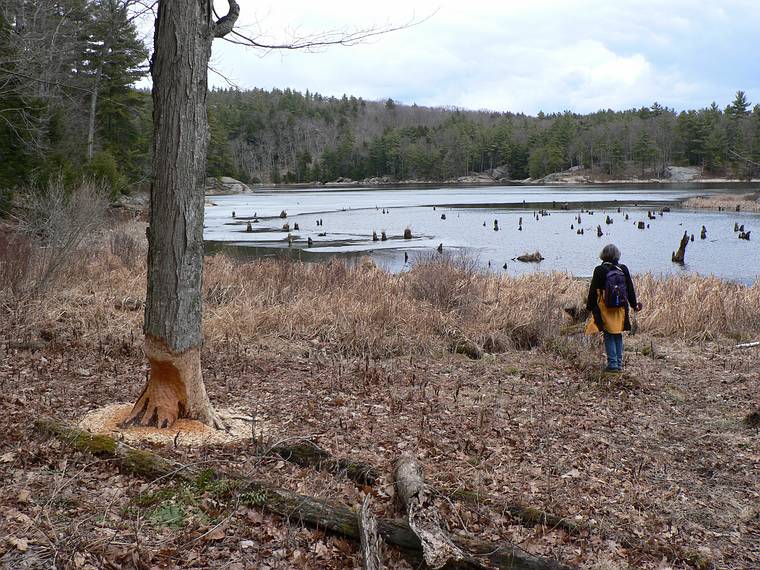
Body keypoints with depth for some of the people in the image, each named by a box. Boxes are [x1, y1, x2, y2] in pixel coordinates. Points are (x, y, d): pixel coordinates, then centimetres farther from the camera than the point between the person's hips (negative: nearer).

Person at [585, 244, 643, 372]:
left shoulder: (599, 270, -9)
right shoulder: (623, 269, 2)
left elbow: (593, 291, -6)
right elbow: (630, 289, 9)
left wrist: (590, 306, 4)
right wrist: (634, 304, 20)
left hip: (605, 308, -4)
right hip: (621, 307, 4)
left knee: (609, 336, 2)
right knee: (618, 335, 13)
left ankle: (612, 364, -1)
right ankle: (619, 363, 16)